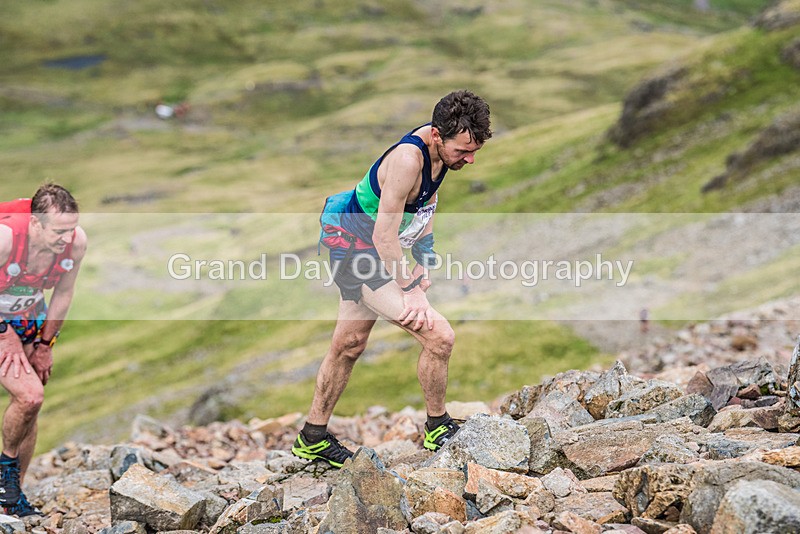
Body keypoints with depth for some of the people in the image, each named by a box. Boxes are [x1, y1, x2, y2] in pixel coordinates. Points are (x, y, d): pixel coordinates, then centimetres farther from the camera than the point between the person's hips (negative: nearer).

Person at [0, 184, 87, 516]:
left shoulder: (77, 242, -20)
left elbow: (63, 295, -3)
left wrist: (44, 344, 1)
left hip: (31, 320, 5)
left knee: (30, 409, 7)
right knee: (30, 394, -23)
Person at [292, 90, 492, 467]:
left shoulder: (442, 146, -3)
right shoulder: (408, 158, -31)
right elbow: (385, 236, -28)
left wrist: (425, 262, 9)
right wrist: (410, 292, -23)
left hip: (358, 251, 10)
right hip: (358, 250, -10)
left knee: (349, 345, 22)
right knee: (439, 337, -16)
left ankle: (312, 439, 38)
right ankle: (437, 429, 5)